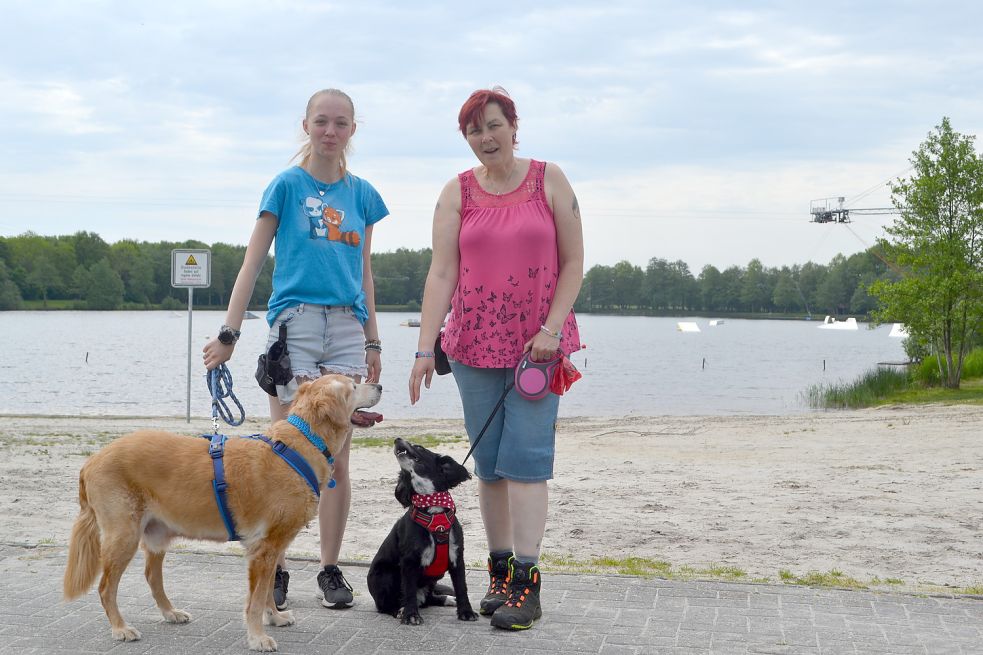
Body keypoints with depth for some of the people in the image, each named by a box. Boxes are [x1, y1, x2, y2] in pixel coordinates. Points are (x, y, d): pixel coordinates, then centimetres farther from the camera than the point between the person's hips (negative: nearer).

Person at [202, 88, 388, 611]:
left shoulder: (361, 194, 12)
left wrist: (372, 342, 15)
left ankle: (330, 569, 12)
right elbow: (253, 262, 0)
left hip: (347, 331, 3)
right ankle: (274, 570, 7)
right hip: (294, 325, -3)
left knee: (337, 459, 3)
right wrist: (229, 333, -6)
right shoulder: (288, 185, 1)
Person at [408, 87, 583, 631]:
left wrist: (551, 328, -10)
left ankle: (526, 582, -9)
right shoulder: (457, 193, 4)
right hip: (476, 342, 2)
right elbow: (441, 273, -3)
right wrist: (426, 346, -12)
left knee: (525, 457, -10)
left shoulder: (549, 180, 1)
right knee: (489, 461, 5)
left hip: (540, 341, -2)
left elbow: (572, 263, 1)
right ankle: (499, 572, 15)